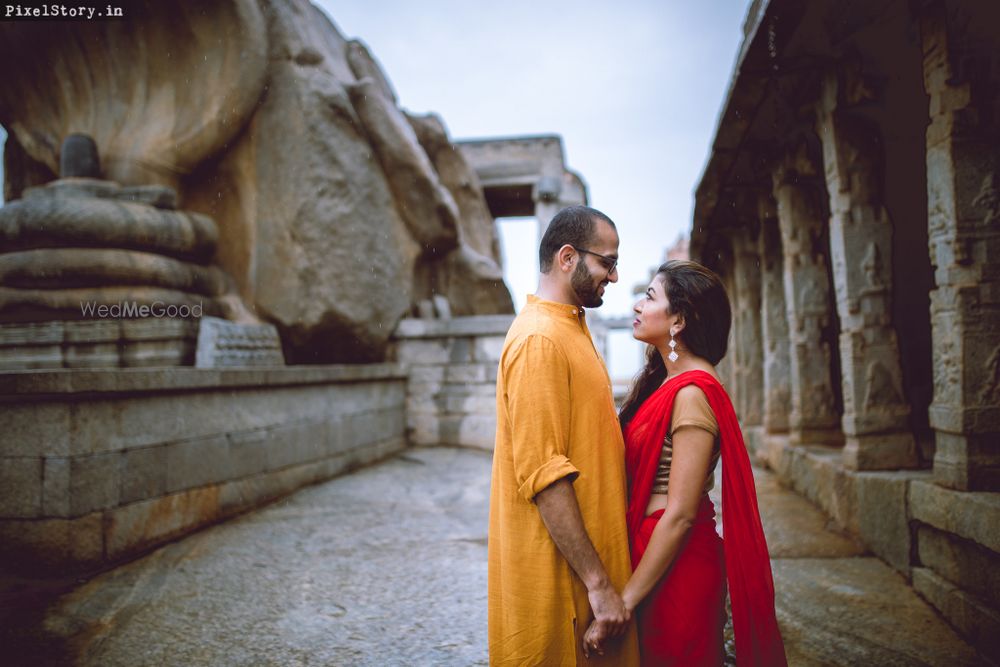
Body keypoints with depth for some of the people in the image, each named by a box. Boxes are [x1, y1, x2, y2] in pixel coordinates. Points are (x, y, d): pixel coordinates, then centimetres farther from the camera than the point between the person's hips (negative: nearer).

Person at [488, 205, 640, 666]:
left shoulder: (570, 329, 13)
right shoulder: (539, 338, -19)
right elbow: (544, 475, -24)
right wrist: (599, 583, -22)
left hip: (590, 554, 10)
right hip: (561, 569, -10)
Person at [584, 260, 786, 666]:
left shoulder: (692, 393, -19)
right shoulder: (665, 382, 9)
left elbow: (680, 515, -21)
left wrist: (625, 601, -18)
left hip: (676, 567, -8)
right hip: (648, 549, 8)